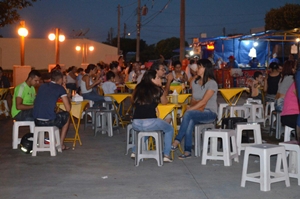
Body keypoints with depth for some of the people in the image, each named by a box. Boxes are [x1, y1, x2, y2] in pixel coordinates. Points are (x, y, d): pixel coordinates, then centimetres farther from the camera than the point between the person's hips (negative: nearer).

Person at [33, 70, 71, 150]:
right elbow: (68, 109, -1)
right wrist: (68, 100, 20)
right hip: (49, 121, -6)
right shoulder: (60, 88, 1)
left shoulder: (42, 86, 16)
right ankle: (61, 144, 23)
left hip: (36, 121, 6)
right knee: (66, 115, 24)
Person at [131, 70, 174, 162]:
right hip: (150, 123, -5)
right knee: (170, 129, 21)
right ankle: (166, 155, 12)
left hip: (135, 124, 5)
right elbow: (165, 102, 19)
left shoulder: (138, 89, 13)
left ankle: (135, 151, 36)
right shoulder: (157, 90, 2)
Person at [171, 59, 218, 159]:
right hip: (197, 112, 5)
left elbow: (203, 102, -16)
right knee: (190, 122, -30)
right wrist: (191, 108, -8)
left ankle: (177, 141, -29)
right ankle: (187, 151, -29)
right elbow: (193, 99, 13)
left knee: (188, 114, -32)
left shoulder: (212, 83, -8)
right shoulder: (195, 81, 13)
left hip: (209, 113, -5)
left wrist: (190, 109, -20)